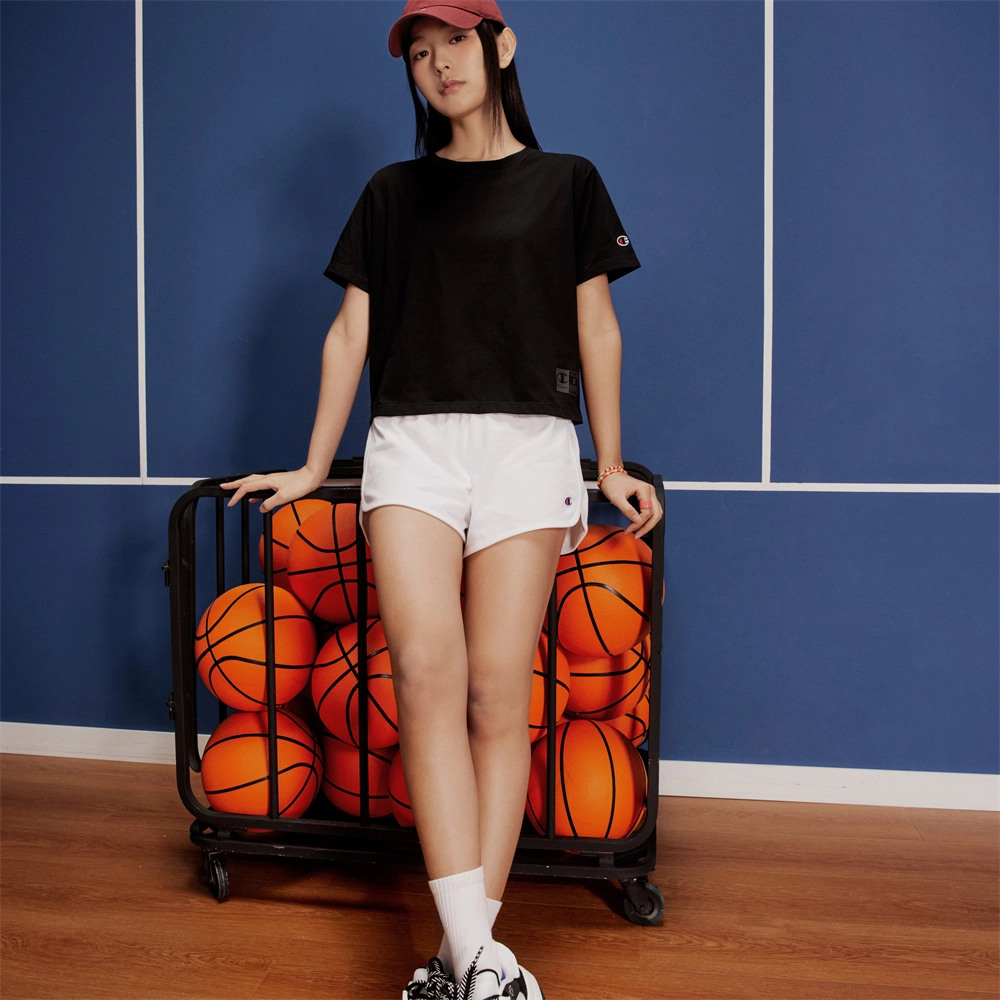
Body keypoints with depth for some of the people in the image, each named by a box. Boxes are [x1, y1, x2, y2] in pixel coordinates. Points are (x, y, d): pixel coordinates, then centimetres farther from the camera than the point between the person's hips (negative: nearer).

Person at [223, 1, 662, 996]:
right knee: (428, 671, -19)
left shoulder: (566, 182, 14)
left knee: (499, 691, -8)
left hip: (527, 443, -1)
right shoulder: (392, 192, 19)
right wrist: (313, 466, 14)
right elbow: (351, 331, 16)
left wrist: (611, 464, 10)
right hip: (411, 441, 1)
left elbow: (596, 328, 13)